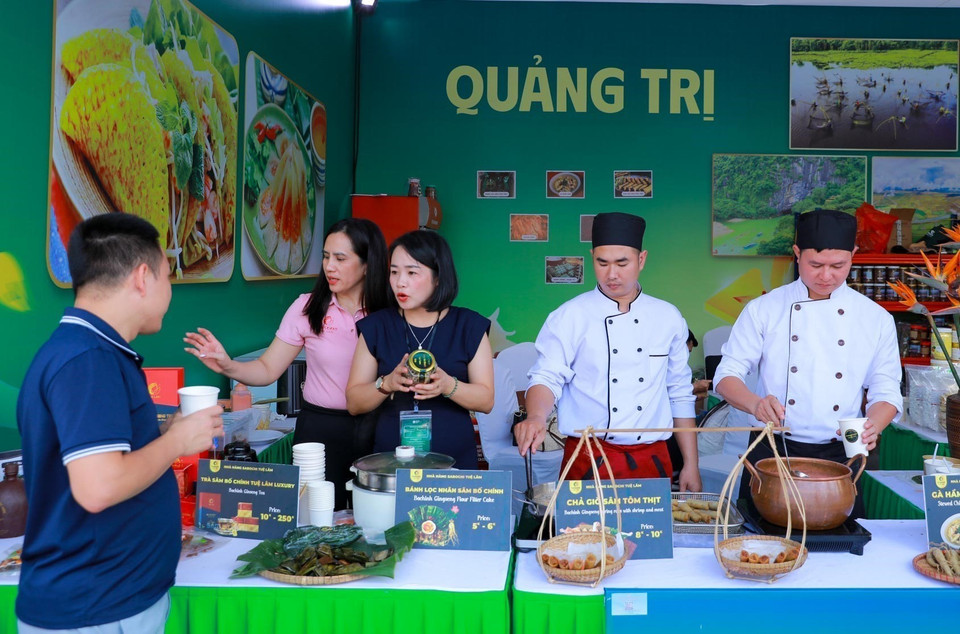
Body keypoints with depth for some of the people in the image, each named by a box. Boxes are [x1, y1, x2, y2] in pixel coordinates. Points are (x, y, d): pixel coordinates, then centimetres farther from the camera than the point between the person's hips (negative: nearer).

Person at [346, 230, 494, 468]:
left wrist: (448, 386, -23)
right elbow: (353, 403, 0)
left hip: (455, 458, 0)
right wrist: (387, 383, -20)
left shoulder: (469, 326, -2)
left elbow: (486, 400, -4)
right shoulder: (376, 326, 0)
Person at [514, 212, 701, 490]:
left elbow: (680, 395, 10)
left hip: (652, 461, 3)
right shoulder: (570, 316, -4)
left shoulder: (668, 318, 6)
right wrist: (536, 417, -32)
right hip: (587, 461, -2)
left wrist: (691, 466, 8)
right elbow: (547, 378, -10)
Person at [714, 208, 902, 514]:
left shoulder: (876, 319, 3)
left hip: (838, 456, 1)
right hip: (771, 453, -1)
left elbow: (886, 391, 5)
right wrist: (755, 404, -24)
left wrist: (872, 426, -17)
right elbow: (727, 375, -3)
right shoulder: (764, 309, -2)